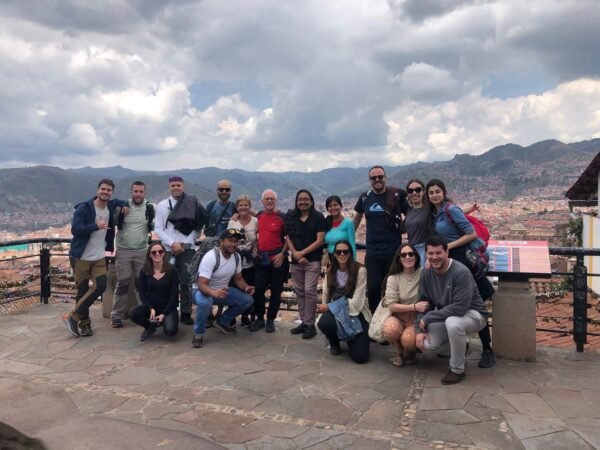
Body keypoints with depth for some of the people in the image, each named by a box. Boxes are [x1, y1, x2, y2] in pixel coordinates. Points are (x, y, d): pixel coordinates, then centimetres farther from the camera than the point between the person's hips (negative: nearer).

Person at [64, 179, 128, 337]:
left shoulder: (111, 206, 5)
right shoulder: (83, 208, -14)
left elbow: (120, 201, 29)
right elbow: (75, 229, -22)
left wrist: (124, 205, 6)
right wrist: (96, 226, -35)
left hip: (99, 257, 5)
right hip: (80, 257, -5)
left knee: (100, 286, -3)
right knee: (82, 291, 2)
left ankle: (73, 317, 11)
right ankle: (84, 323, 16)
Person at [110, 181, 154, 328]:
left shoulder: (150, 208, -1)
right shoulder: (122, 206, -6)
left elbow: (152, 227, 12)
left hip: (142, 251, 2)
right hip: (123, 251, -2)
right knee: (122, 283, 1)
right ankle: (116, 315, 10)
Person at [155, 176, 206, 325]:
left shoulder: (193, 204, 2)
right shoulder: (162, 205, 5)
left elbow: (198, 226, 2)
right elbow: (158, 229, 1)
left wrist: (187, 242, -7)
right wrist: (172, 243, -10)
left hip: (187, 248, 0)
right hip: (168, 249, 1)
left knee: (186, 282, 3)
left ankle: (186, 313, 11)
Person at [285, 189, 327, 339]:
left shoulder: (318, 217, -4)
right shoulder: (290, 217, 8)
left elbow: (320, 241, -9)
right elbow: (288, 237, 8)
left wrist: (302, 253, -11)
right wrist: (295, 254, -7)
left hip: (313, 260, -4)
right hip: (296, 261, 5)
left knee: (309, 291, -8)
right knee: (299, 291, 9)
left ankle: (310, 325, 0)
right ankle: (303, 322, 19)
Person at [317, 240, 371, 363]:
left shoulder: (360, 270, -14)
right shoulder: (331, 270, 4)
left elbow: (356, 303, -16)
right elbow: (326, 295, 4)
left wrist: (329, 307, -16)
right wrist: (324, 308, -15)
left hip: (356, 314, -3)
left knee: (360, 357, -17)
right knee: (323, 322, -33)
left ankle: (350, 338, 21)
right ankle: (334, 342, 5)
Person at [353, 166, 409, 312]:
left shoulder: (397, 195, -3)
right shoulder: (365, 197, 6)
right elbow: (356, 219, 20)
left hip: (394, 251, -2)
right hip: (372, 253, 2)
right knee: (373, 288, 3)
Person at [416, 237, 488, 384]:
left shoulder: (461, 272, -28)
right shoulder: (426, 272, -8)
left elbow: (460, 307, -33)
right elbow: (424, 302, -1)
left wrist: (427, 318, -28)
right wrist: (420, 329, -13)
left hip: (472, 314, -6)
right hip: (446, 316, 6)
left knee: (453, 323, -39)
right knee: (426, 344, -14)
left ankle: (457, 370, -15)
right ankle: (458, 345, 19)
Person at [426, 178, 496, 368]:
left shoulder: (451, 209, -13)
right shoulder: (436, 212, 11)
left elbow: (472, 234, -18)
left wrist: (448, 246, -18)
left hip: (464, 259, -8)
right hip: (450, 260, 9)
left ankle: (488, 351, 3)